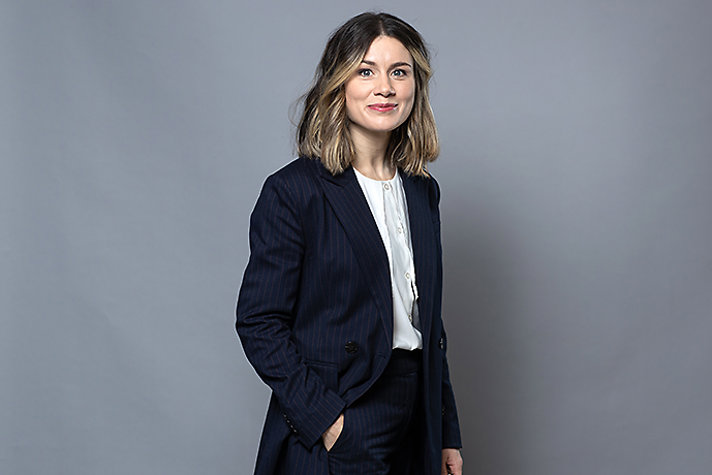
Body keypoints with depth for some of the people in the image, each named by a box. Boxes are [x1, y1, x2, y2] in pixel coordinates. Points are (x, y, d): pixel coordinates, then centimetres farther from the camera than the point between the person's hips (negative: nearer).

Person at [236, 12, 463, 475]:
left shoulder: (422, 191, 8)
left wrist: (447, 434, 11)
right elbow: (259, 323, -12)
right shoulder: (293, 190, -11)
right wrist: (324, 419, -19)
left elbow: (429, 318, 12)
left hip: (415, 423, 6)